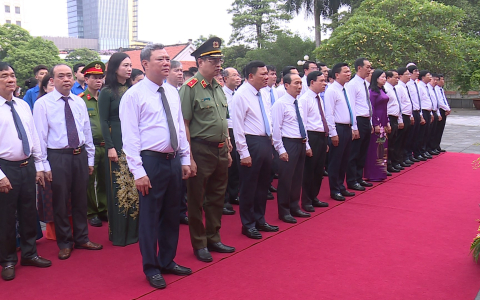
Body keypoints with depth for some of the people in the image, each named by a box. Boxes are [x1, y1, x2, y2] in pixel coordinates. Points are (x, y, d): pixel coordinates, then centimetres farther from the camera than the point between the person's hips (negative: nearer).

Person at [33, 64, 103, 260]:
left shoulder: (79, 102, 7)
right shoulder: (43, 103, -7)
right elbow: (40, 135, -8)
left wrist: (90, 159, 9)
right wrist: (45, 165, -11)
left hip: (80, 155, 4)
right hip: (57, 156, -4)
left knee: (80, 199, 14)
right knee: (60, 202, 6)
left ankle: (82, 238, 30)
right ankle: (64, 243, 23)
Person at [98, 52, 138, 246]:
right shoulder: (107, 92, -3)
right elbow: (103, 122, -6)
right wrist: (110, 147, -12)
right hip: (117, 143, -5)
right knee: (118, 188, 1)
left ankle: (134, 230, 18)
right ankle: (118, 234, 13)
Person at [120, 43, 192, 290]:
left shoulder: (172, 92, 11)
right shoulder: (134, 95, -8)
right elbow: (130, 137, -11)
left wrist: (185, 159, 11)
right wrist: (138, 172, -16)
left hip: (173, 161, 7)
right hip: (151, 161, -6)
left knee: (172, 214, 15)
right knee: (150, 216, 4)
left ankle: (167, 261, 32)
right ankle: (151, 269, 20)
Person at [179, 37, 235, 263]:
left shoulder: (218, 88, 11)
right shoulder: (190, 88, -12)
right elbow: (184, 125, -15)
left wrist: (228, 150, 15)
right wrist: (189, 158, -18)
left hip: (220, 151, 8)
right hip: (201, 151, -8)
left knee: (217, 197, 17)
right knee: (196, 200, 6)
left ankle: (213, 239, 32)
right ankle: (199, 244, 21)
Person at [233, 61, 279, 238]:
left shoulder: (263, 95, 11)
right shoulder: (241, 95, -12)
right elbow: (238, 127, -15)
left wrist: (270, 144, 14)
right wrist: (244, 153, -17)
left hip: (266, 142, 8)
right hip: (252, 143, -8)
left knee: (263, 184, 17)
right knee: (249, 185, 4)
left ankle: (260, 220, 33)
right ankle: (248, 225, 18)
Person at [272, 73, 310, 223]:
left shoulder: (299, 104, 13)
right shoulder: (280, 104, -11)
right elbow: (276, 129, -14)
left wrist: (307, 146, 16)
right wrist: (281, 150, -16)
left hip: (301, 144, 8)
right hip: (288, 144, -8)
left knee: (297, 178, 15)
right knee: (286, 179, 0)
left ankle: (294, 207, 28)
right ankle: (284, 212, 12)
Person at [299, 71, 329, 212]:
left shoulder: (319, 99, 14)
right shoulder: (304, 99, -12)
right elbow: (302, 123, -15)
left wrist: (325, 141, 16)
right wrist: (306, 144, -18)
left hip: (322, 137, 8)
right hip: (312, 137, -8)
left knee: (319, 169, 15)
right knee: (309, 170, 2)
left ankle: (314, 198, 29)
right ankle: (306, 201, 15)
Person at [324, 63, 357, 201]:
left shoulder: (346, 90, 13)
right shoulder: (331, 91, -13)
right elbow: (328, 114, -16)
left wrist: (354, 128, 14)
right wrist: (333, 133, -18)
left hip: (347, 128, 8)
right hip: (338, 129, -8)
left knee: (344, 160, 16)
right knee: (335, 161, 2)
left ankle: (341, 187, 28)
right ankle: (334, 191, 13)